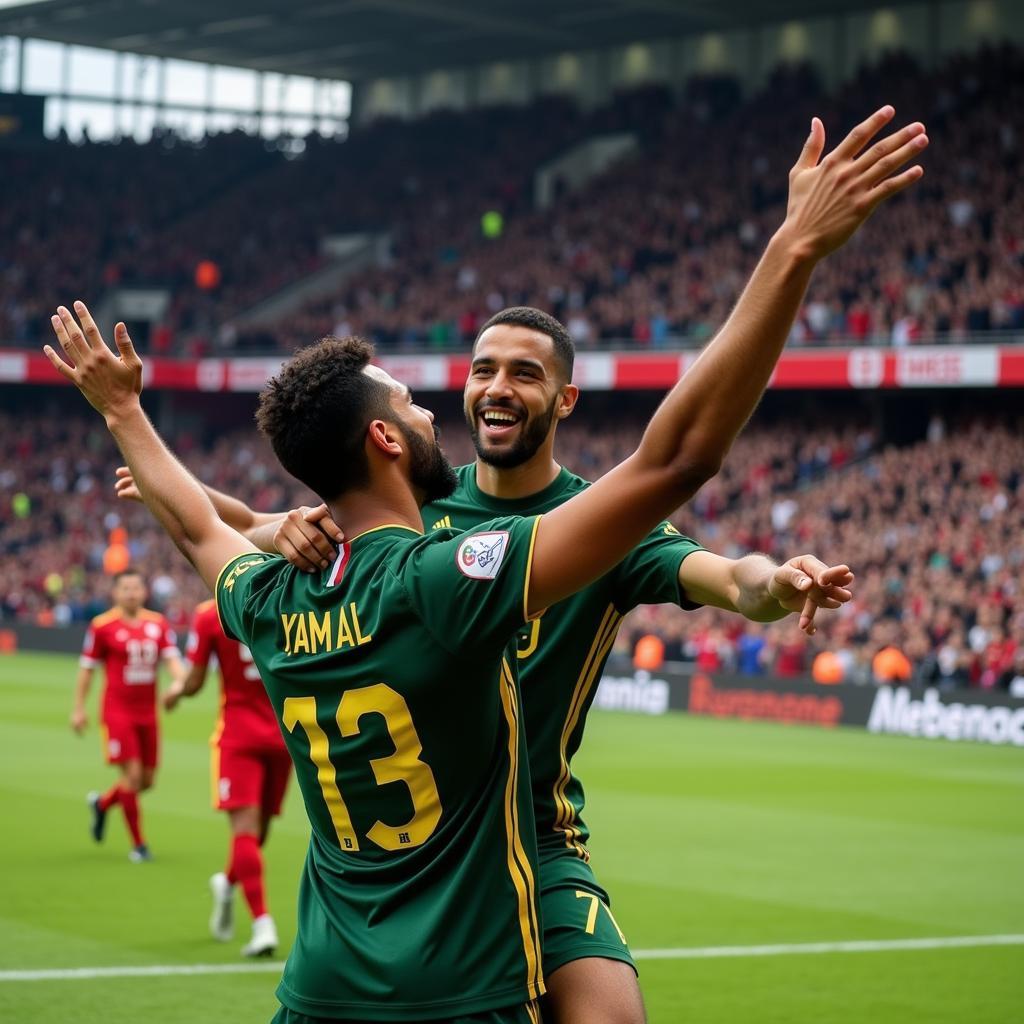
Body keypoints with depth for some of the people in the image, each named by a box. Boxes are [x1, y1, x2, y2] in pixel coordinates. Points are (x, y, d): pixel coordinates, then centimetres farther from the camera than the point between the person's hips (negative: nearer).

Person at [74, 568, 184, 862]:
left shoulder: (158, 624, 4)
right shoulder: (102, 626, -6)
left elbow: (172, 659, -2)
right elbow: (86, 668, 0)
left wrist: (179, 682, -24)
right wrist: (79, 709, 0)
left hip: (148, 713, 5)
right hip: (117, 712, -5)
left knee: (147, 780, 9)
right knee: (132, 774, -12)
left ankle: (102, 803, 39)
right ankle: (138, 844, 1)